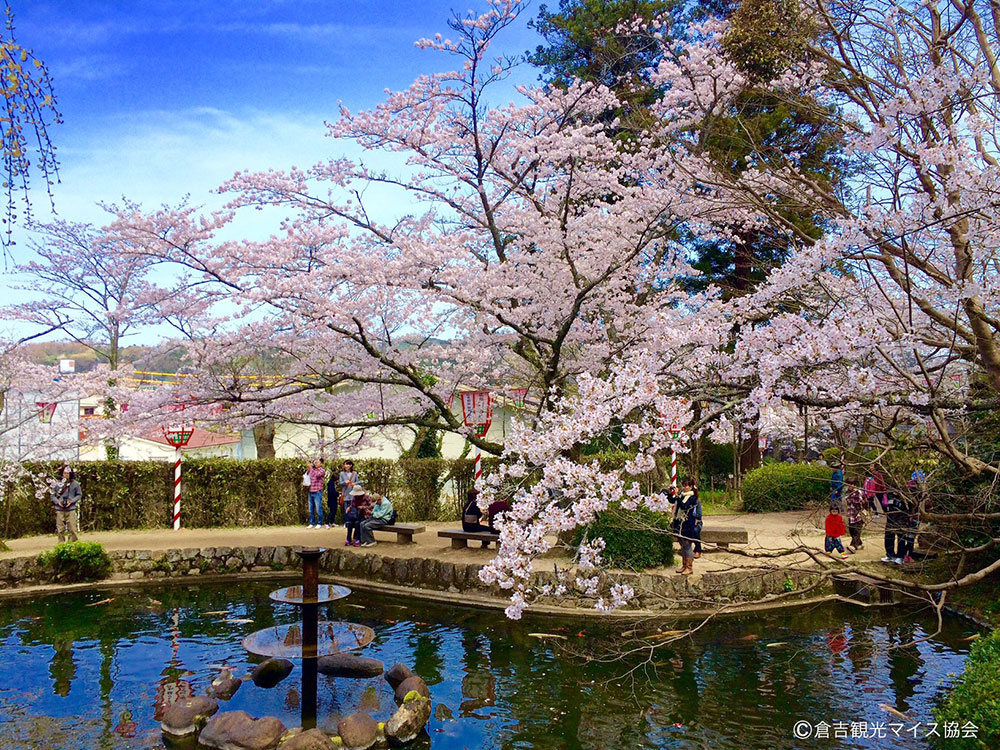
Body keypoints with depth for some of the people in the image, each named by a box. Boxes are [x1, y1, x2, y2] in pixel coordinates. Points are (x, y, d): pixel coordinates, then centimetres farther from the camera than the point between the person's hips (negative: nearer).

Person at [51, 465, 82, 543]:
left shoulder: (75, 484, 2)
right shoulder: (57, 483, 4)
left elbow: (79, 494, 8)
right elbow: (53, 495, 11)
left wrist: (72, 501, -7)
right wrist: (57, 502, -7)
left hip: (71, 509, -1)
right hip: (59, 509, 1)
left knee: (72, 529, -4)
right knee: (60, 529, 3)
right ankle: (61, 544, 12)